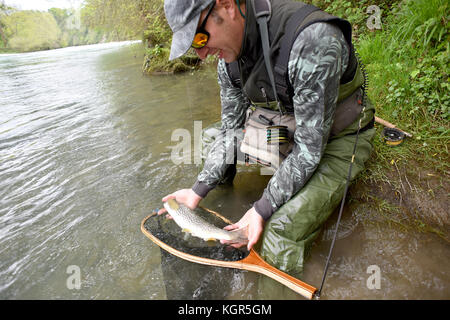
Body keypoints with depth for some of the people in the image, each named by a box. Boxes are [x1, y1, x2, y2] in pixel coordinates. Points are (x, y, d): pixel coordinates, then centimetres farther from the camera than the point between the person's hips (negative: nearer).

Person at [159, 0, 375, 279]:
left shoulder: (313, 40, -33)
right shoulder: (229, 53, -9)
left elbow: (310, 146, -29)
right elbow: (232, 127, -2)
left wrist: (261, 210, -26)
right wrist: (199, 190, -9)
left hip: (336, 138, -6)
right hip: (283, 127, 6)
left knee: (278, 245, -23)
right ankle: (223, 172, 27)